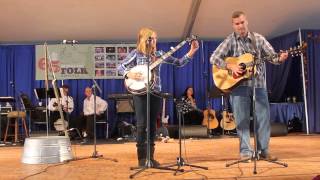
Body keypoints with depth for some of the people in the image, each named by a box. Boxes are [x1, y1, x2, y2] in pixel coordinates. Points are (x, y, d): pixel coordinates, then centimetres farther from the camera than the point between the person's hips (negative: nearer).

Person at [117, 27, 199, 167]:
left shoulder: (159, 54, 9)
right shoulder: (136, 53, 0)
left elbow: (178, 62, 6)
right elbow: (120, 67, 1)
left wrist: (191, 52, -5)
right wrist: (129, 74, -19)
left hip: (155, 93, 4)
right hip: (140, 92, -4)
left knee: (152, 125, 6)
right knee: (142, 124, -6)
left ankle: (150, 157, 13)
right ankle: (142, 157, 2)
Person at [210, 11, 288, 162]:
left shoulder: (258, 38, 6)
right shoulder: (230, 41, 1)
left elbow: (272, 56, 3)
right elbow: (214, 58, -5)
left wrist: (280, 59, -19)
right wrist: (230, 66, -16)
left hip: (258, 83, 2)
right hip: (238, 83, -2)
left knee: (264, 117, 2)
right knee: (242, 118, 0)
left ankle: (263, 150, 13)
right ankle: (245, 151, 9)